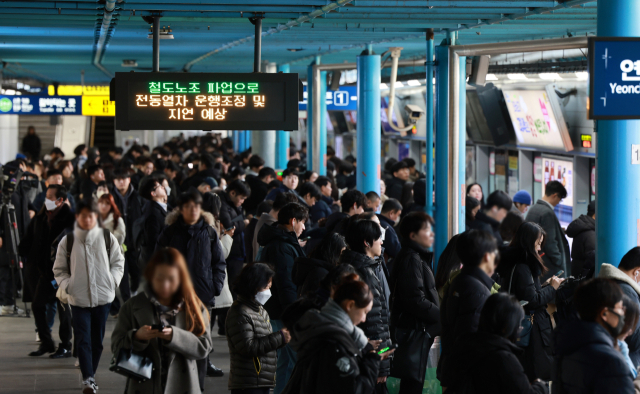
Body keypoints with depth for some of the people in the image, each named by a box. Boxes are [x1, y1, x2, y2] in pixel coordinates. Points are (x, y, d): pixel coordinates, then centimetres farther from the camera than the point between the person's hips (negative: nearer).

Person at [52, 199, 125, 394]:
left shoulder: (107, 238, 1)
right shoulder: (67, 241, 0)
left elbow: (118, 262, 10)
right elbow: (59, 269, 7)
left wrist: (112, 281, -3)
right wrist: (67, 285, -7)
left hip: (103, 297, 1)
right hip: (78, 298, -1)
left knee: (97, 340, 10)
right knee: (83, 339, -10)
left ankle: (90, 375, 24)